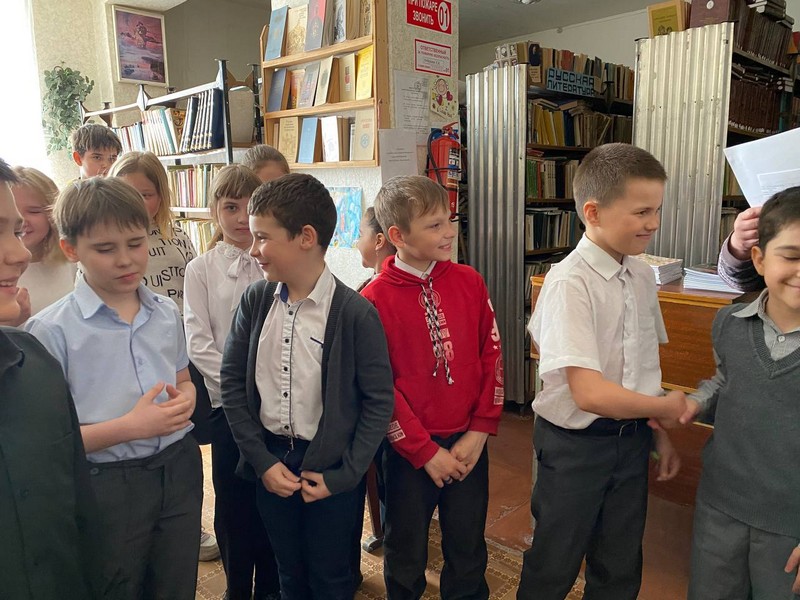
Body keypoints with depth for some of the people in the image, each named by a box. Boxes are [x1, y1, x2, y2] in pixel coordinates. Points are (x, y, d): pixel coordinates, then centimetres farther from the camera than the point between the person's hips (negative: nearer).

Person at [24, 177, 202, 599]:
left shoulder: (166, 312, 3)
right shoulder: (52, 330, -14)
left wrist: (184, 399, -5)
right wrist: (130, 427, -23)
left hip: (178, 468, 5)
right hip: (108, 486, -4)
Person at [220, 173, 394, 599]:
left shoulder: (355, 313, -17)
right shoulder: (255, 301, -5)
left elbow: (378, 401, -12)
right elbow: (232, 382, 0)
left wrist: (344, 474, -12)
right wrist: (262, 459, -5)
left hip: (331, 471, -3)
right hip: (272, 463, 4)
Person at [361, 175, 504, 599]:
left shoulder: (469, 282, -2)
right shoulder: (374, 300, -12)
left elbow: (492, 357, 1)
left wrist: (479, 431, -4)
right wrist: (425, 452, -10)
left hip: (469, 441, 3)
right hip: (409, 450, -2)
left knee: (468, 549, 17)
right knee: (406, 553, 17)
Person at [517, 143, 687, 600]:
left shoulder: (642, 276, 0)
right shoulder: (570, 283, -23)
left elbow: (643, 367, 10)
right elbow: (590, 393, -28)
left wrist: (660, 434, 10)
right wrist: (666, 408, -14)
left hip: (631, 438, 6)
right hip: (575, 443, -6)